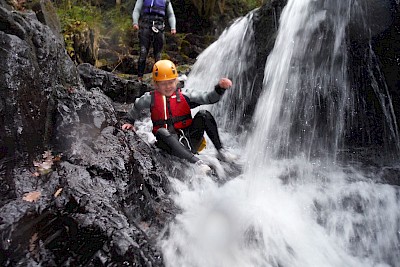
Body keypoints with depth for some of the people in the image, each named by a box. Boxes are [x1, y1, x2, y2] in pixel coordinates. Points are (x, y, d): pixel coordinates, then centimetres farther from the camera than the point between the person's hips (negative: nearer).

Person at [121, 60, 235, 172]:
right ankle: (195, 161, -44)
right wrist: (130, 122, 22)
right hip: (170, 141, -1)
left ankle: (220, 150, -17)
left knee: (203, 114, -17)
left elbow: (208, 98, -5)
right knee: (161, 132, -34)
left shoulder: (184, 95, 3)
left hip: (191, 138, 2)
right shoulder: (151, 98, 4)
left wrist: (220, 88, -21)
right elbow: (136, 107, 25)